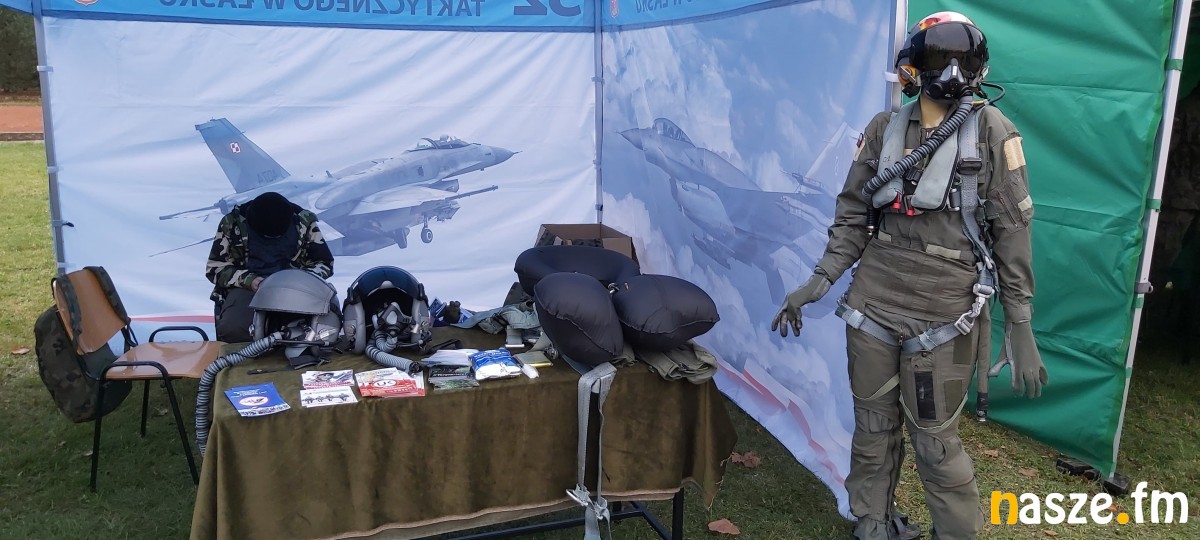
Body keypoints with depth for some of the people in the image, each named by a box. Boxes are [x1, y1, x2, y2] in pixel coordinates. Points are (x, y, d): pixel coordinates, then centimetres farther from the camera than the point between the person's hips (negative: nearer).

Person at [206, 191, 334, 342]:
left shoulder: (304, 222, 0)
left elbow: (325, 263, 8)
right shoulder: (233, 223, -3)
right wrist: (247, 280, -15)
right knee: (233, 329, -34)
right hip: (247, 288, 0)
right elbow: (214, 267, 3)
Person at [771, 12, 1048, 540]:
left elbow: (1012, 231, -4)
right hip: (873, 303, 3)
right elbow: (853, 214, 10)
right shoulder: (883, 129, 6)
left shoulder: (992, 130, -2)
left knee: (935, 440, 3)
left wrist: (1020, 326, -7)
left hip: (944, 312, -3)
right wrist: (819, 281, 0)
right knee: (873, 426, 13)